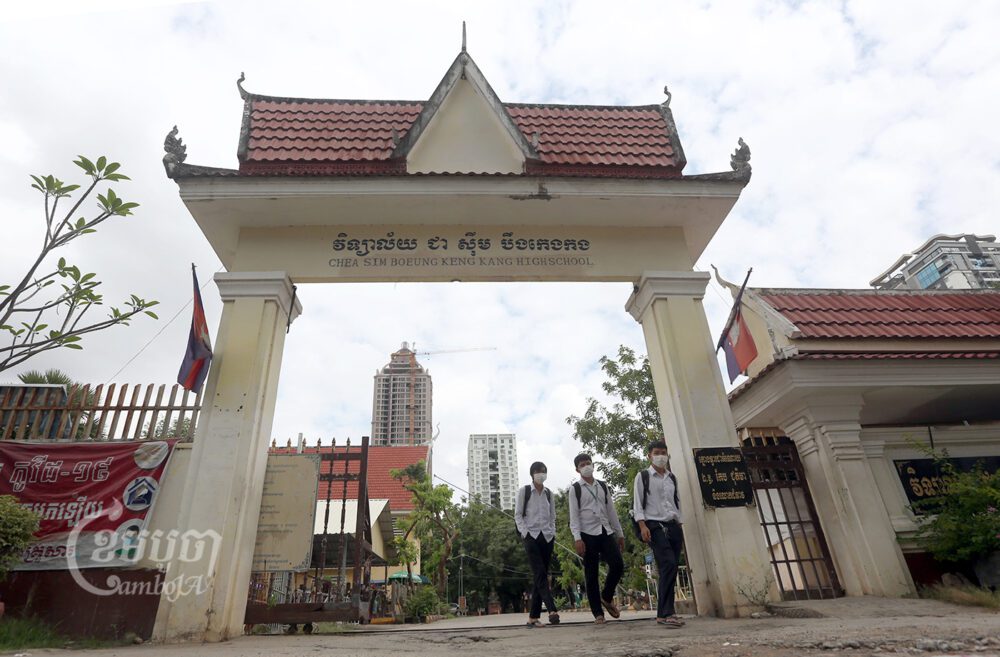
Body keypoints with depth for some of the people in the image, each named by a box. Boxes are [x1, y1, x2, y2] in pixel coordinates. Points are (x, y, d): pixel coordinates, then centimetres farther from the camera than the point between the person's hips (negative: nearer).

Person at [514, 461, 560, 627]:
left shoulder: (549, 494, 13)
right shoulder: (524, 491, 2)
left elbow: (552, 517, 17)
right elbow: (518, 515, -1)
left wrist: (552, 533, 4)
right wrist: (525, 533, -11)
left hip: (547, 537, 4)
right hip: (531, 536, -4)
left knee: (540, 576, 3)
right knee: (540, 574, -16)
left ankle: (533, 616, 7)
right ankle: (552, 610, -23)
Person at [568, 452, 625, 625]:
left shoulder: (603, 486, 13)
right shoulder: (575, 489, 0)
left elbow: (611, 511, 15)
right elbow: (574, 516, -5)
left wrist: (620, 533, 13)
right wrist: (577, 538, -14)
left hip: (606, 532, 4)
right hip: (588, 534, -4)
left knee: (618, 565, -8)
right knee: (591, 575, 0)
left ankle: (606, 597, 18)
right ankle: (598, 613, 11)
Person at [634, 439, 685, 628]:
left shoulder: (672, 478, 16)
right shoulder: (643, 476, 2)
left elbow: (677, 501, 20)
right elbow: (637, 503, -3)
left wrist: (680, 527, 13)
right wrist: (643, 526, -13)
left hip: (673, 526, 5)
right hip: (655, 526, -5)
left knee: (670, 569, 2)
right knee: (668, 566, -19)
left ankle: (665, 612, 10)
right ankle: (666, 613, -17)